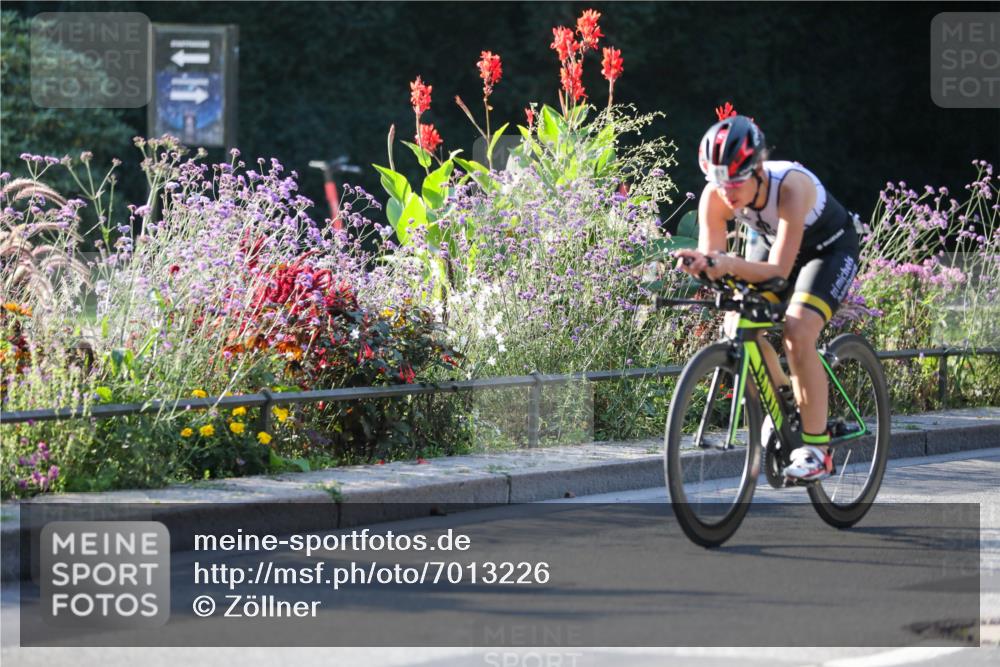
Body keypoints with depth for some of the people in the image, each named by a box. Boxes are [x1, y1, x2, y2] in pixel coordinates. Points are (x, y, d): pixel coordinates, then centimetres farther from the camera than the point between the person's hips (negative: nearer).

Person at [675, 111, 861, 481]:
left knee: (798, 332, -25)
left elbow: (779, 269, -42)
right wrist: (699, 264, -50)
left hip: (830, 247, -6)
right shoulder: (715, 197, -26)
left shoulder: (791, 186, -40)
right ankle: (780, 395, 20)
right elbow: (712, 256, -25)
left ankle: (817, 448, -17)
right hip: (772, 242, 6)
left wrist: (731, 265, -59)